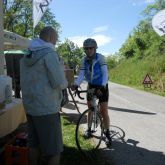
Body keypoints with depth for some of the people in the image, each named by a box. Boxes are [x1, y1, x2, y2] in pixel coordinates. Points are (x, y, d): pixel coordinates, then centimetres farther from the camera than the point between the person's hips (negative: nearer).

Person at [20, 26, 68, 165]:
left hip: (30, 107, 9)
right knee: (54, 149, 2)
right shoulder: (49, 54, -14)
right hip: (47, 109, -8)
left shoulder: (26, 56, 12)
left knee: (34, 144, 18)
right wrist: (65, 82, 3)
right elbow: (59, 83, -19)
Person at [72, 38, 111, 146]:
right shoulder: (84, 60, -6)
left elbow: (105, 73, -26)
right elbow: (81, 74, -13)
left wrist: (102, 86, -41)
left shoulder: (100, 57, -19)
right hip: (91, 86, 4)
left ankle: (107, 133, 7)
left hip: (102, 86, -4)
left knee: (104, 111, -7)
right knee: (90, 108, 13)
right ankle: (89, 129, 30)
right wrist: (76, 85, -31)